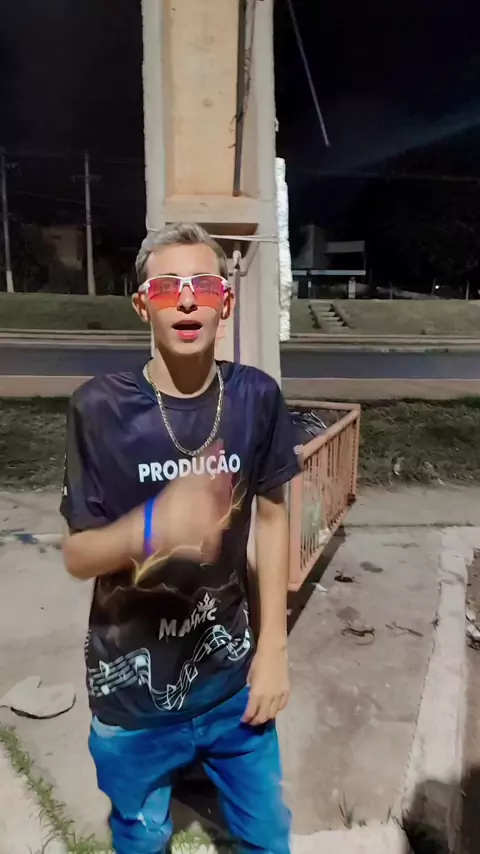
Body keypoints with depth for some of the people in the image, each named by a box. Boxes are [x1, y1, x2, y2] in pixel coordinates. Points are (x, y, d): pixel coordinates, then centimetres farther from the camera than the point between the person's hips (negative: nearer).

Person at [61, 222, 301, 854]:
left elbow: (271, 516, 0)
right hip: (133, 690, -1)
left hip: (232, 675, 2)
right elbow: (77, 555, -13)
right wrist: (153, 528, -35)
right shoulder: (101, 407, -17)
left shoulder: (256, 397, -10)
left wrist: (273, 646, 1)